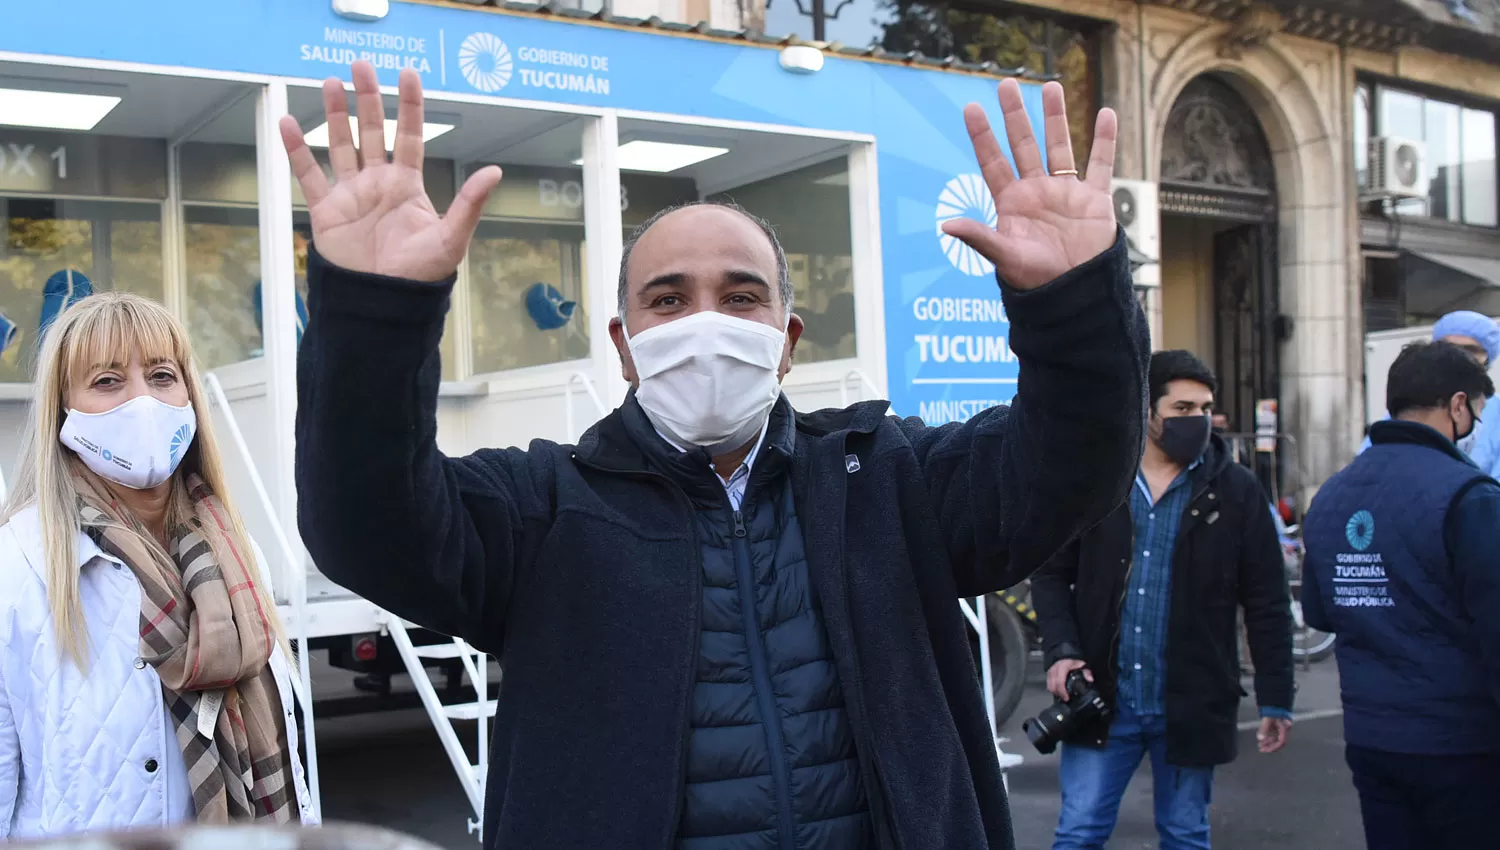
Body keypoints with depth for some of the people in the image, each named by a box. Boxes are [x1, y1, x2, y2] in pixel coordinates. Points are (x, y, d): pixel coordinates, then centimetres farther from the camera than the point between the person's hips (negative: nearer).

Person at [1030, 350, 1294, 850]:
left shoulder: (1235, 490, -2)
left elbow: (1267, 603, 0)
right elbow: (1052, 573, 5)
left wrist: (1276, 700, -2)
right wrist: (1061, 651, -10)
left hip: (1192, 706, 0)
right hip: (1100, 700, 0)